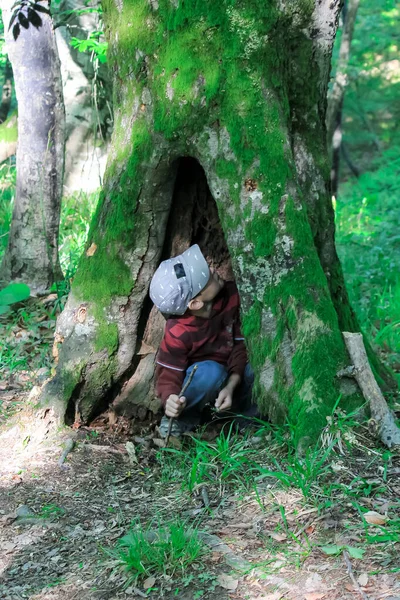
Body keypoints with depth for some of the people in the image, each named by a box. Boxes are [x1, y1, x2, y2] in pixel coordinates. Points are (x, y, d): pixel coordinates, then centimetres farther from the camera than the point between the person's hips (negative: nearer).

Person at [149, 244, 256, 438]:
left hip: (234, 376, 4)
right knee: (210, 371, -37)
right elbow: (168, 378, -24)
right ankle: (184, 416, -8)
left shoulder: (231, 295, -20)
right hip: (196, 378, -4)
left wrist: (231, 386, -25)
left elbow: (241, 342, -12)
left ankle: (246, 408, 4)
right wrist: (170, 400, -49)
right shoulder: (177, 333, -31)